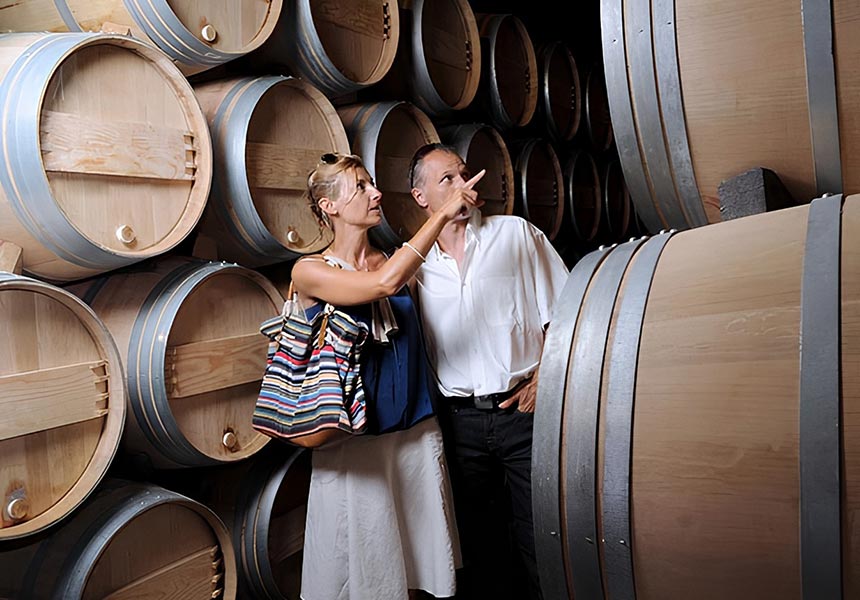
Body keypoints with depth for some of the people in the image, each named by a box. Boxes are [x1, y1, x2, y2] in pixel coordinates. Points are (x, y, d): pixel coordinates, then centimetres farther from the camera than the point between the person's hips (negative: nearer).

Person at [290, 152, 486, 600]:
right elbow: (385, 283, -24)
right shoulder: (309, 272, -8)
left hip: (417, 431, 5)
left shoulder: (393, 261, 8)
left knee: (414, 562, 14)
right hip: (354, 441, -4)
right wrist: (443, 212, -21)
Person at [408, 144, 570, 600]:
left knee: (538, 538, 4)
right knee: (478, 541, 14)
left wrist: (544, 380, -8)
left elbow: (563, 313, 0)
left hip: (524, 410, -2)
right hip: (460, 420, 2)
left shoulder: (516, 234, 2)